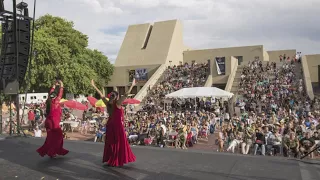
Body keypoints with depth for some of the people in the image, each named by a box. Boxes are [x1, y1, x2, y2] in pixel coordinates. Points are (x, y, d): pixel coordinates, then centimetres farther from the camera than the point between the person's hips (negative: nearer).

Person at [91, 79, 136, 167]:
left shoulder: (108, 103, 1)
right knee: (118, 143, 2)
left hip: (110, 125, 6)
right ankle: (117, 161, 5)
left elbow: (101, 95, 7)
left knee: (110, 142, 13)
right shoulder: (117, 103, -14)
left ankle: (110, 159, 21)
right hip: (118, 125, -6)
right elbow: (126, 95, -20)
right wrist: (132, 86, -18)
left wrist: (94, 86, 14)